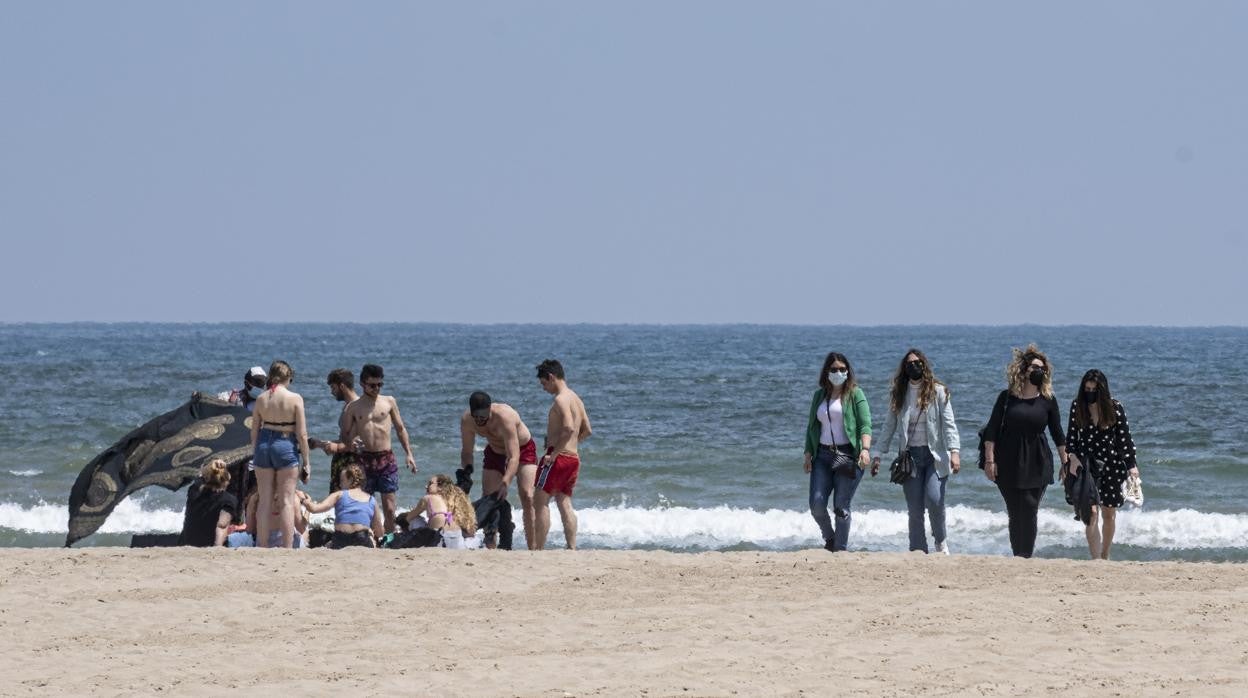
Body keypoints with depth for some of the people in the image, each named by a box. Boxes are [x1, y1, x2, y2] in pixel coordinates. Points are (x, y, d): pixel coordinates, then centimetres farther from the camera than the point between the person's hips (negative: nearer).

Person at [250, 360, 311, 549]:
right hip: (286, 447, -3)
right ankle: (287, 548, -2)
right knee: (287, 501, 1)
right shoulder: (295, 399, -8)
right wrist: (306, 462, 0)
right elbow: (302, 434, -7)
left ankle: (263, 547, 11)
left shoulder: (261, 398, 2)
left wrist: (255, 453, 20)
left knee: (264, 500, 9)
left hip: (264, 445, 3)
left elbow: (254, 431, 7)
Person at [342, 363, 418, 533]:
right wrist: (352, 442, -12)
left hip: (386, 459, 0)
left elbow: (400, 429, 14)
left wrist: (409, 454, 6)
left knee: (389, 509, -3)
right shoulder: (353, 407, 7)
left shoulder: (389, 402, 9)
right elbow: (347, 435, 11)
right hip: (364, 460, 0)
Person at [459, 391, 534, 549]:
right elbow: (466, 451, -6)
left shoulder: (504, 417, -40)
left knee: (527, 497, -20)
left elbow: (514, 457, -43)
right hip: (495, 452, 5)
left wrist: (504, 484, -53)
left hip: (523, 449, -5)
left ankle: (533, 548, -18)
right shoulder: (466, 420, -23)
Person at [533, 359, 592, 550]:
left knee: (540, 502, -6)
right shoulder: (576, 399, 16)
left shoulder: (561, 400, -13)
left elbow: (569, 429, -26)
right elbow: (587, 430, 20)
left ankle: (538, 548, -10)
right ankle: (572, 547, 3)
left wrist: (554, 453, -22)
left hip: (559, 458, -9)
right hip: (574, 457, 9)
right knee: (564, 503, 10)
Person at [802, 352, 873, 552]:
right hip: (823, 455, 4)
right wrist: (808, 455, 11)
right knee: (816, 504, -7)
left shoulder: (855, 394, 2)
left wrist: (865, 449, -23)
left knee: (841, 507, -5)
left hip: (848, 455, -4)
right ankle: (829, 539, 17)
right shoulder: (820, 395, 16)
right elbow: (812, 427, 19)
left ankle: (840, 549, 4)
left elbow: (865, 425, -7)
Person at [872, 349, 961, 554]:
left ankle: (941, 541, 4)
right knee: (915, 509, 1)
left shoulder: (938, 392, 0)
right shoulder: (898, 394, 9)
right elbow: (889, 426, 13)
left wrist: (954, 451, -16)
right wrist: (879, 454, 8)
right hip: (909, 455, 3)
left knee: (934, 500, -19)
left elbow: (949, 424, -4)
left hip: (934, 454, -3)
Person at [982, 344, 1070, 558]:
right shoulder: (1007, 397, 1)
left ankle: (1025, 556, -7)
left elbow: (1057, 434, 9)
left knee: (1029, 511, -9)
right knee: (1015, 513, 3)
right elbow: (991, 430, 1)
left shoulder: (1047, 400, 4)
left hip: (1037, 463, 0)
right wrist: (989, 460, -7)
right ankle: (1019, 557, 10)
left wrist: (1066, 462, 6)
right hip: (1009, 463, 0)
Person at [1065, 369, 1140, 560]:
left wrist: (1132, 465, -4)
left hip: (1111, 465, 0)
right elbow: (1071, 436, 5)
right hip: (1086, 465, 0)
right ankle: (1096, 559, -14)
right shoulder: (1077, 406, -1)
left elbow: (1124, 437, -1)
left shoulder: (1115, 408, -5)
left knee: (1109, 514, 10)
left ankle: (1105, 557, 27)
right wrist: (1073, 457, -9)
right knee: (1091, 512, -12)